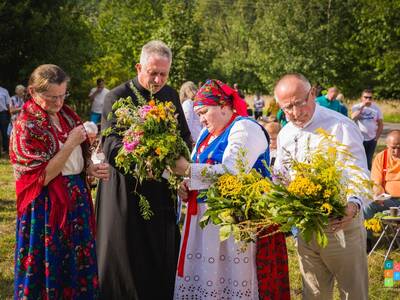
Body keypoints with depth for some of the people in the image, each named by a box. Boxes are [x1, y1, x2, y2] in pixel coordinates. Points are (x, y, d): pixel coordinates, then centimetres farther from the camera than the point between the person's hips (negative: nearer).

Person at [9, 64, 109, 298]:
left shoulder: (67, 115, 6)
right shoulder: (26, 126, -14)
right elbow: (40, 178, -18)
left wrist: (91, 169, -5)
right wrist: (70, 144, -20)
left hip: (77, 198, 7)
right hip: (47, 207, -6)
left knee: (80, 265, 12)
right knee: (51, 269, 4)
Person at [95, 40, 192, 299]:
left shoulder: (171, 95, 7)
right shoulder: (117, 98, -11)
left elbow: (185, 137, 14)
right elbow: (110, 147, -20)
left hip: (163, 193, 5)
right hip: (128, 191, -5)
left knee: (164, 260, 12)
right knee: (129, 262, 3)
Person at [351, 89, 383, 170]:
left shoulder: (376, 108, 2)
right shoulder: (356, 107, -5)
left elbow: (380, 124, 8)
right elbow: (353, 118, -24)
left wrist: (377, 137, 1)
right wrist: (362, 106, -24)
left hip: (371, 140, 2)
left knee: (368, 161, 10)